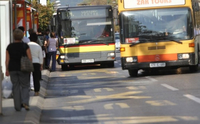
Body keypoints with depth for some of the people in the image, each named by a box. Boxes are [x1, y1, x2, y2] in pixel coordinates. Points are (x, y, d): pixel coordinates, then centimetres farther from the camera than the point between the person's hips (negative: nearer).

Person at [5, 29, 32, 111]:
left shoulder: (9, 47, -1)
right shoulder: (25, 46, -6)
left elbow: (7, 59, -2)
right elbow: (30, 58, -8)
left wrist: (7, 70, 3)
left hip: (12, 69, 2)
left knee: (15, 87, 8)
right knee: (25, 86, 8)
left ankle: (17, 106, 8)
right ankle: (25, 102, -13)